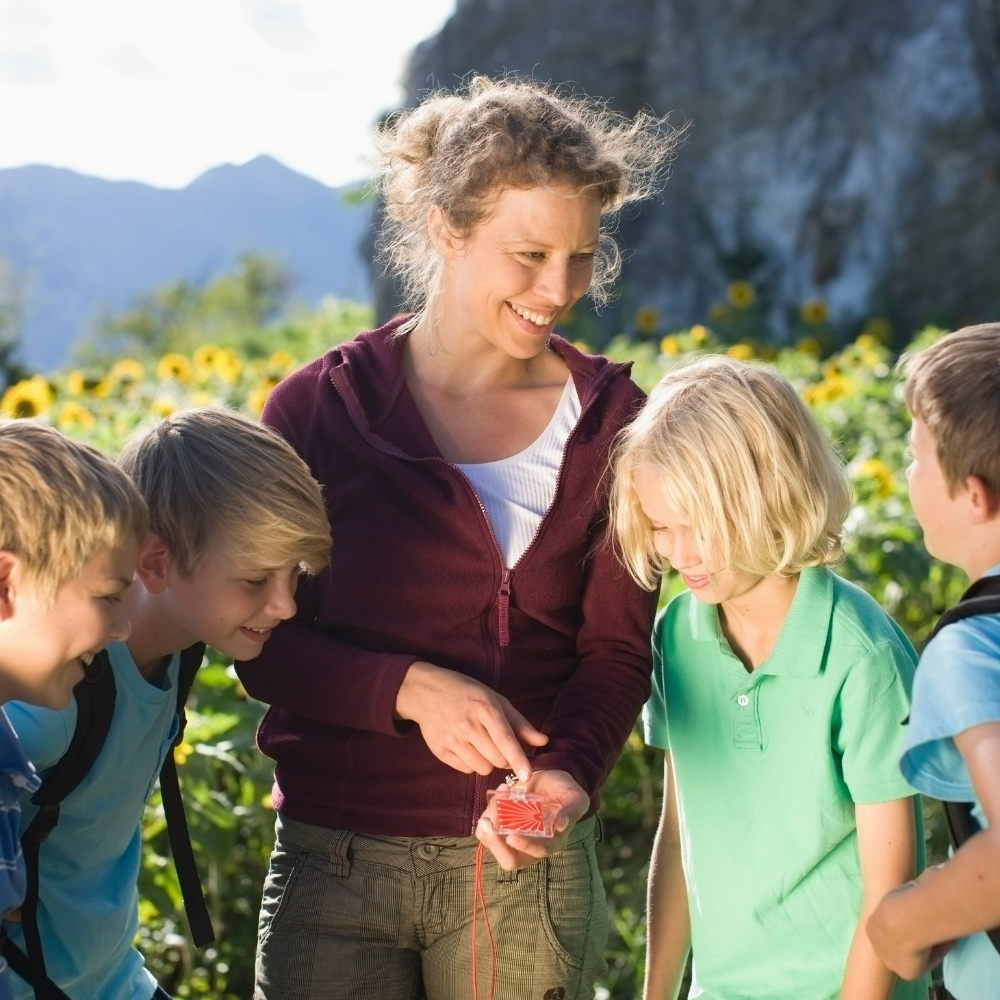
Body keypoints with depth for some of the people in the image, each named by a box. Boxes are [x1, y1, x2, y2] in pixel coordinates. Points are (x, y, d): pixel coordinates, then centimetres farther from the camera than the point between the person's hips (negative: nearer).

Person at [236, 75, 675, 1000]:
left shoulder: (611, 423, 0)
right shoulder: (321, 409, -3)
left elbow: (617, 649, 0)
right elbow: (262, 641, -2)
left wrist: (568, 771, -19)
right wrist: (410, 688, -19)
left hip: (526, 865, 1)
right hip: (337, 857, -1)